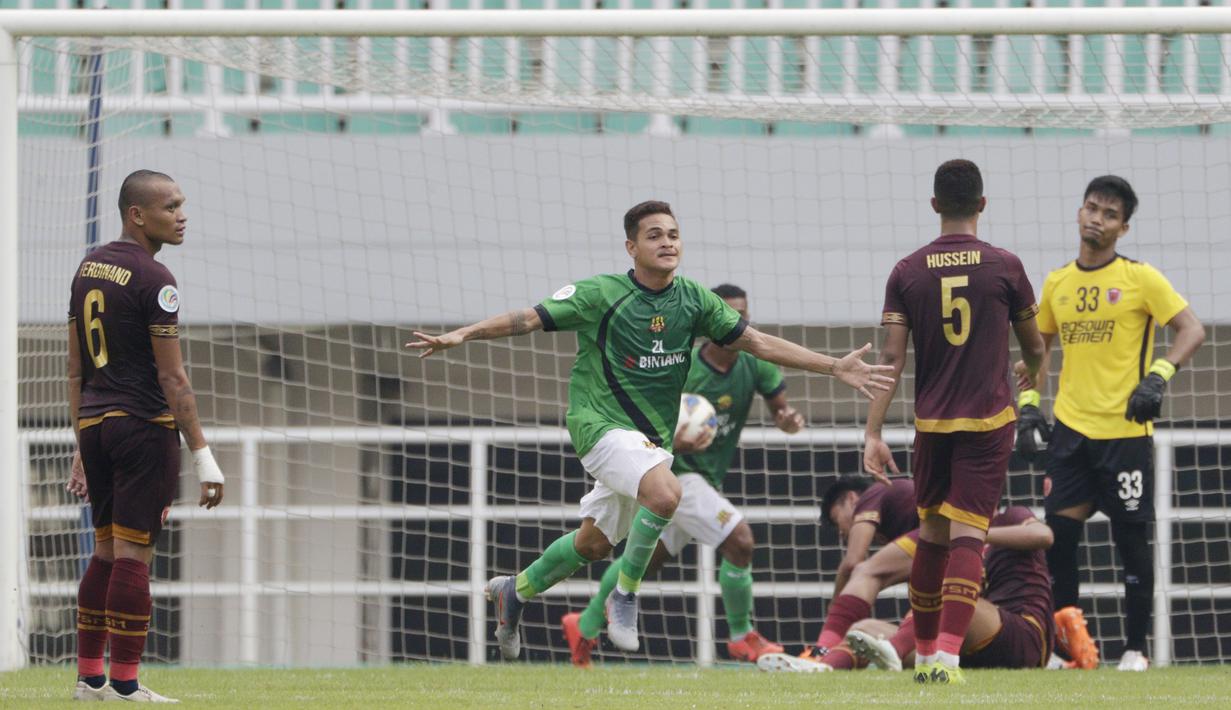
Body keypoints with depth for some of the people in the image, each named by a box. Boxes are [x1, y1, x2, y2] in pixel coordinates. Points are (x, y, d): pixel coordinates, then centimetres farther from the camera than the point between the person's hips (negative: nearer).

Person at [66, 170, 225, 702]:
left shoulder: (89, 268, 12)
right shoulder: (153, 280, -13)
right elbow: (173, 379, -15)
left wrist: (81, 448, 21)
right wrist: (202, 457, -13)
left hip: (94, 424, 8)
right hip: (144, 425, -8)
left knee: (105, 552, 15)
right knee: (132, 555, -5)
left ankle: (88, 678, 16)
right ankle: (124, 684, -4)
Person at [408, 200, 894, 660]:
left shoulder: (695, 301, 3)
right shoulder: (601, 295, -10)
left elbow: (759, 343, 6)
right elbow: (531, 319, -8)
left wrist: (836, 367, 1)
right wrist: (461, 336, -19)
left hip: (653, 437, 6)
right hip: (600, 423, -6)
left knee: (593, 543, 14)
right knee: (665, 493, -31)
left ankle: (515, 591, 38)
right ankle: (625, 596, -12)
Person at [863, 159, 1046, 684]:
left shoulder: (907, 273, 0)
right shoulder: (1005, 267, -3)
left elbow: (891, 358, -4)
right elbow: (1034, 348, 10)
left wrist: (873, 433, -2)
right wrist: (1032, 373, 35)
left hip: (932, 422, 2)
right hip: (989, 421, -2)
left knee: (931, 536, 16)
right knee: (966, 535, -6)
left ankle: (925, 654, 25)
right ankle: (947, 655, -21)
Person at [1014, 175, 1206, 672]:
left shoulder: (1140, 278, -4)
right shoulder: (1056, 284, 10)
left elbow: (1191, 330, -8)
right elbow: (1039, 347, 21)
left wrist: (1158, 376, -22)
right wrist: (1029, 403, 9)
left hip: (1126, 430, -4)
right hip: (1070, 427, 4)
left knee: (1132, 538, 0)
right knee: (1059, 533, -2)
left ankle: (1136, 647, 10)